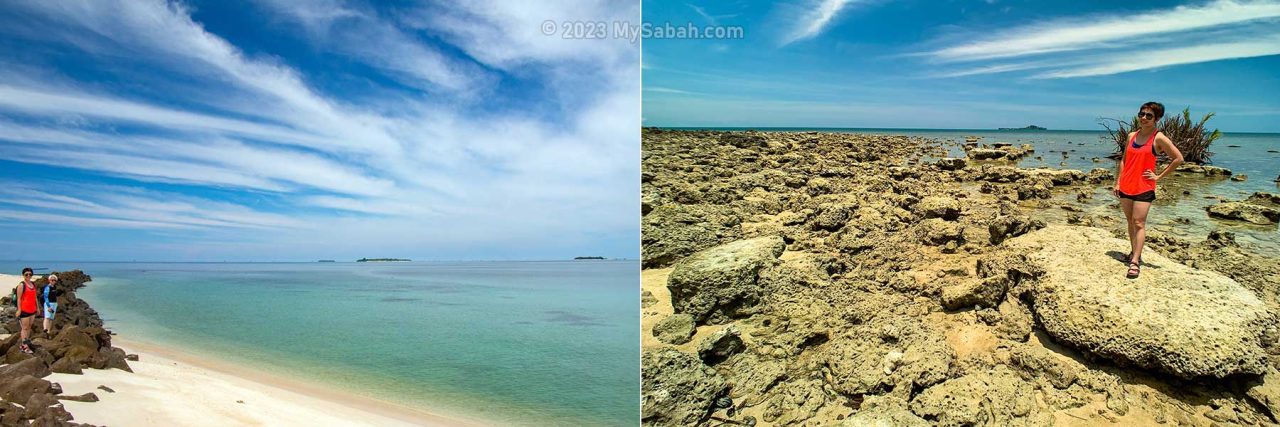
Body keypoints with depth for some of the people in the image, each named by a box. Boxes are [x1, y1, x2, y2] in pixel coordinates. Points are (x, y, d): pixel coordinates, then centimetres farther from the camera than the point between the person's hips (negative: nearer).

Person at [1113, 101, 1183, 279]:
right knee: (1130, 221, 12)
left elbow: (1178, 158, -8)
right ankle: (1134, 252, 24)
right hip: (1126, 186, 5)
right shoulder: (1132, 135, 9)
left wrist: (1159, 176, -7)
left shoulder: (1159, 138, -7)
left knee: (1139, 223, -9)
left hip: (1144, 188, -5)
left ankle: (1135, 262, -9)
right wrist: (1117, 182, 9)